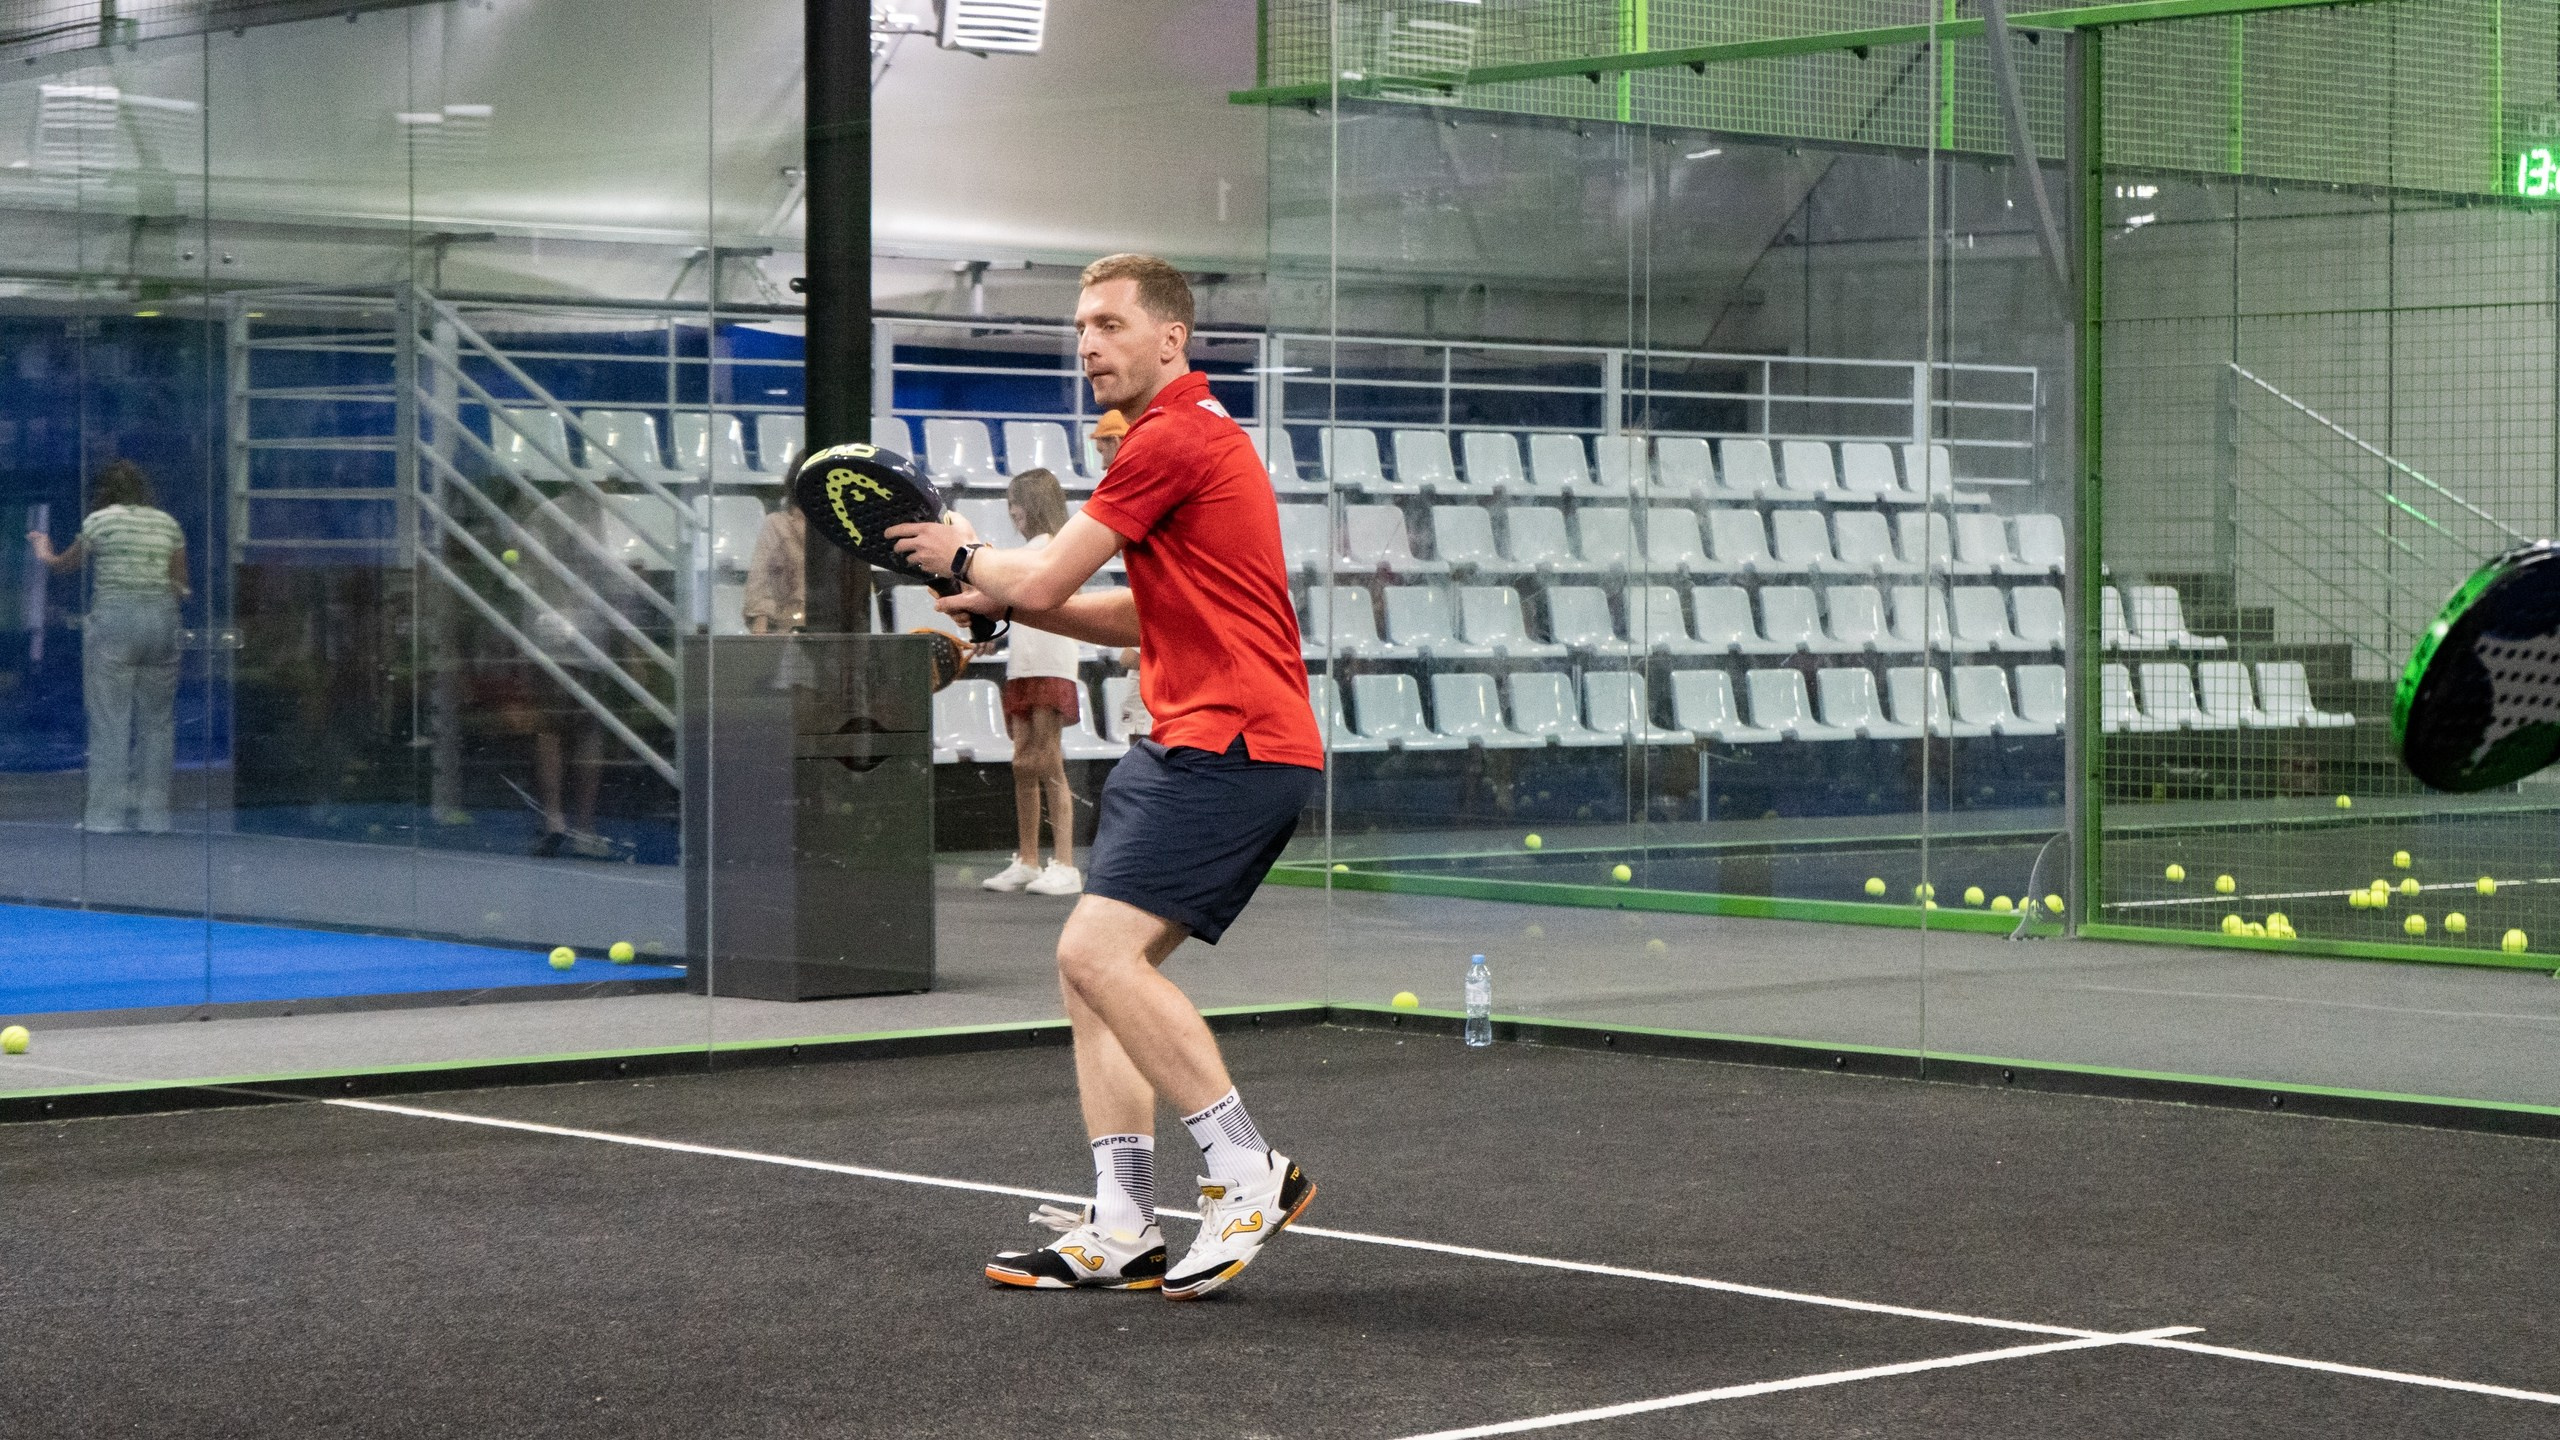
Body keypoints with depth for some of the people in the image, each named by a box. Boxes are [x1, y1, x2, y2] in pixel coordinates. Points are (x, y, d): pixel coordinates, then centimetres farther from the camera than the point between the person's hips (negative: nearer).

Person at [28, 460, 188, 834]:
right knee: (156, 720, 7)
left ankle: (105, 813, -4)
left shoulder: (101, 520, 2)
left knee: (109, 721, -1)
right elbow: (180, 587, 12)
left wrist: (43, 550, 35)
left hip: (114, 617, -3)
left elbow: (65, 565, 15)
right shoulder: (168, 523, 11)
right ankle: (153, 814, 6)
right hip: (162, 620, 3)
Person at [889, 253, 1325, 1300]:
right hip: (1198, 743, 11)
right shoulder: (1190, 436, 22)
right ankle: (1121, 1232, 3)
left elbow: (1043, 581, -10)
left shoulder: (1173, 438, -12)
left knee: (1099, 953, -18)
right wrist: (1004, 598, 17)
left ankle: (1248, 1171, -14)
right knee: (1095, 967, 6)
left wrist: (966, 557, 11)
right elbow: (1147, 619, 27)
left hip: (1231, 742, -11)